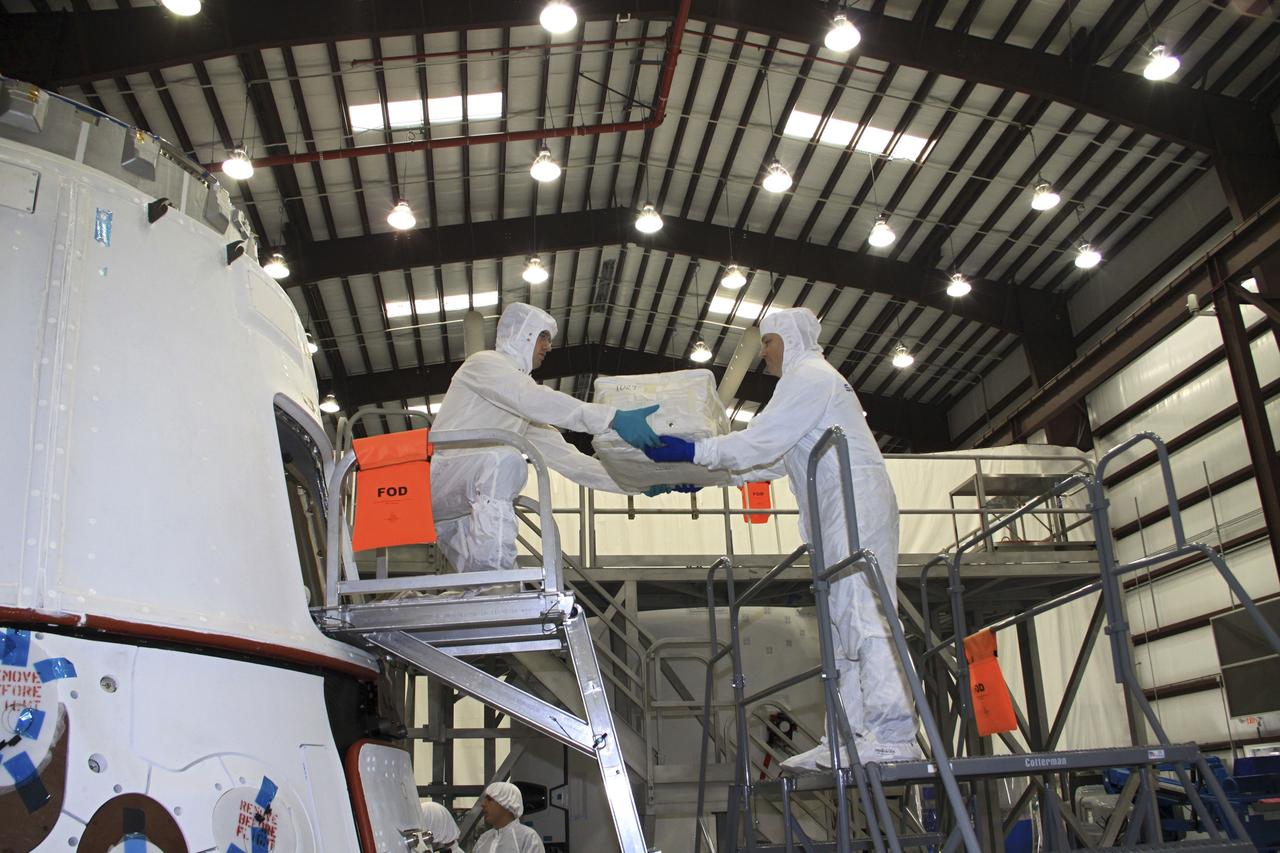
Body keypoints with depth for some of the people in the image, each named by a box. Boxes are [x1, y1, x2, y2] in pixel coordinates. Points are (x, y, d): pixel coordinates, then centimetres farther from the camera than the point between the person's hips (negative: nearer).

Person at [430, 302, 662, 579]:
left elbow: (564, 455, 13)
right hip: (435, 475, -9)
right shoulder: (483, 363, -4)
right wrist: (613, 419, -34)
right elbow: (534, 399, -25)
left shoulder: (524, 410, 21)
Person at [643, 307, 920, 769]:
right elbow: (774, 461, 29)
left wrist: (694, 451, -12)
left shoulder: (809, 376, -3)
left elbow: (762, 441, -15)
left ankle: (893, 736, -20)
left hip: (854, 503, -11)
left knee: (861, 614, -16)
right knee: (844, 621, 5)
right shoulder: (809, 380, 30)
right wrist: (708, 475, 24)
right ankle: (852, 736, 4)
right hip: (840, 513, 11)